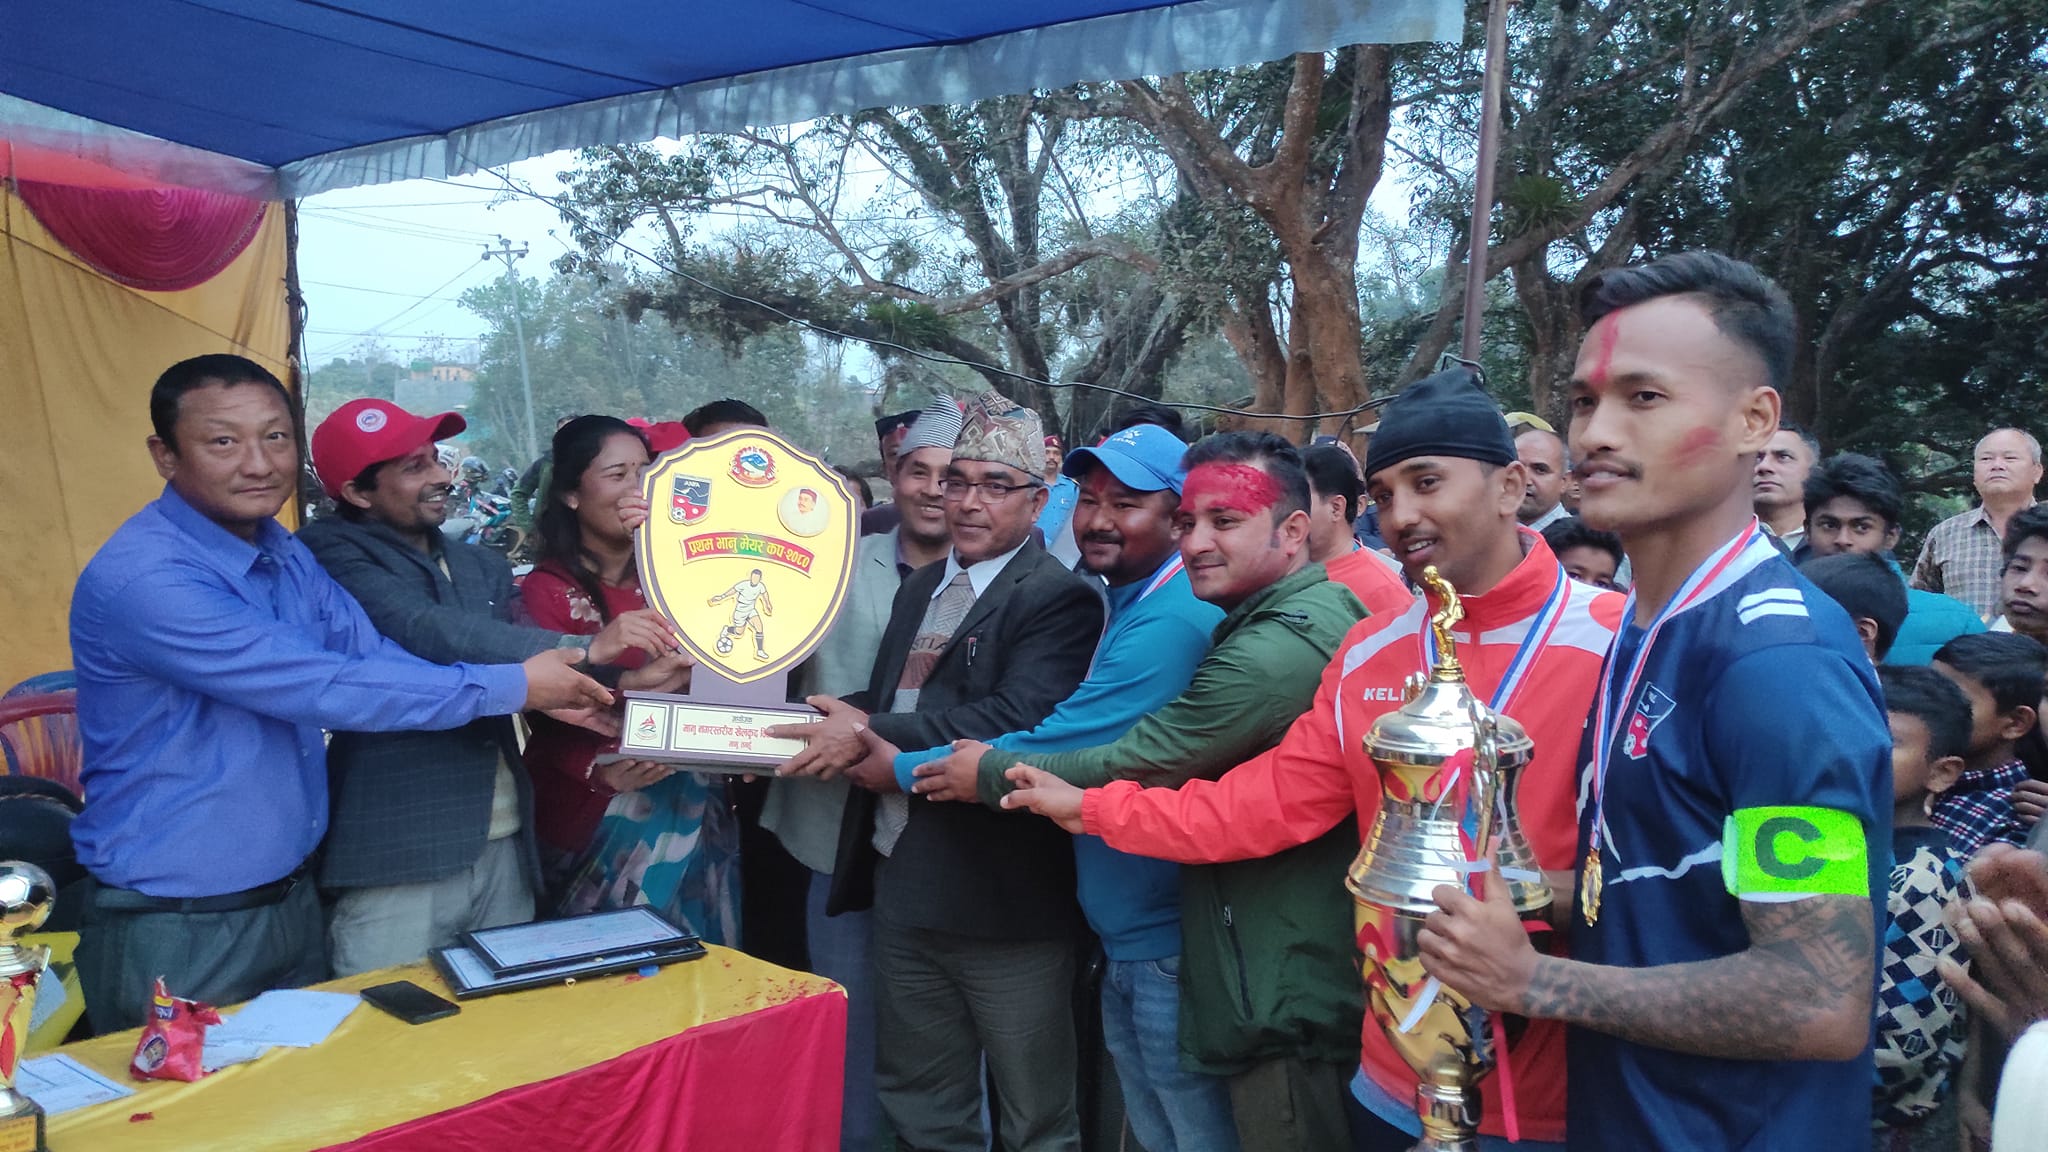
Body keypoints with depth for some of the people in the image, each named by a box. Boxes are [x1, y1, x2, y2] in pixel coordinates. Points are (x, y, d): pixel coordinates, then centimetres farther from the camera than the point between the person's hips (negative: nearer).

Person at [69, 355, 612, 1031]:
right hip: (176, 936, -8)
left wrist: (542, 699, -12)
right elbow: (323, 689, -26)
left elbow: (373, 656, -1)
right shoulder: (140, 580, -23)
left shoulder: (285, 554, 4)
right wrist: (511, 687, -20)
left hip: (293, 900, 8)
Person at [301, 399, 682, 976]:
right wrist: (585, 648, -27)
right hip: (399, 858, -6)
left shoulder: (484, 566, 17)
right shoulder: (331, 553, -3)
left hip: (505, 850, 6)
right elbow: (427, 631, -19)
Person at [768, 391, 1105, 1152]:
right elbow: (892, 701, 16)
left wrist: (876, 736, -21)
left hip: (1003, 895, -7)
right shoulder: (922, 588, 15)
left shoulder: (1058, 598, -12)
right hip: (902, 882, 8)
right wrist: (851, 733, -5)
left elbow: (1019, 718, -26)